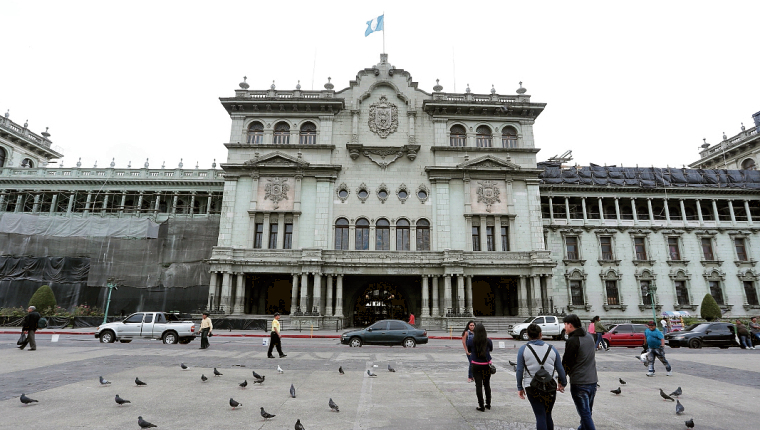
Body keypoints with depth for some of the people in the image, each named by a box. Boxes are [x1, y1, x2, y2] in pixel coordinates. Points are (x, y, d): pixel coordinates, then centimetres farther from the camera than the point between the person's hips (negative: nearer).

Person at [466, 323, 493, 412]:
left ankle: (481, 406, 6)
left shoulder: (471, 340, -10)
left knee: (478, 385, 4)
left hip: (476, 365, -2)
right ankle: (488, 404, 29)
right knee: (487, 384, 18)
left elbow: (469, 351, 6)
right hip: (487, 365, 2)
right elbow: (491, 349, 10)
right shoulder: (488, 341, -8)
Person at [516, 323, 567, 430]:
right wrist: (563, 383, 26)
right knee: (548, 415, 17)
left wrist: (520, 387, 6)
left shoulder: (523, 349, -3)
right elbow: (560, 369, 10)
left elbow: (519, 370, -4)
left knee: (540, 416, 1)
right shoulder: (551, 349, 3)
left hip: (532, 387, -2)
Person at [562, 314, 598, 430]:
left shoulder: (572, 341, -17)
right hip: (593, 380, 8)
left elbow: (566, 362, -12)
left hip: (579, 383, -8)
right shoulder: (590, 337, 8)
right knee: (587, 412, 20)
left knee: (585, 414, -1)